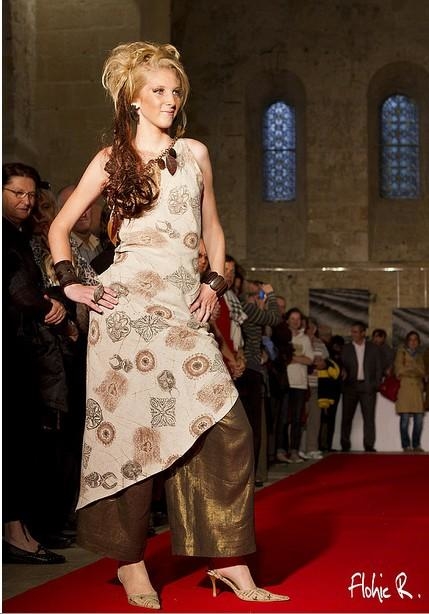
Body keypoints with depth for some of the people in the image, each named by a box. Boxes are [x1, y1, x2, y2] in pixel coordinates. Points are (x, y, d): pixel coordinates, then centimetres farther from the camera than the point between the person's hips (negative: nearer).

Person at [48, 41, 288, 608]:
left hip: (184, 308, 3)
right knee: (132, 426, -3)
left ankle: (229, 560, -3)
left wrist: (213, 283, 9)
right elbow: (60, 227, 13)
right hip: (129, 303, -3)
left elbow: (212, 229, 23)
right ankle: (129, 561, 9)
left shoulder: (195, 153, 16)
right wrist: (73, 285, 1)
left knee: (227, 427, -8)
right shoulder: (112, 159, 7)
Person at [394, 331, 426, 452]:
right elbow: (399, 370, -1)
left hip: (417, 389, 4)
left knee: (419, 419, -3)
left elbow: (422, 372, 13)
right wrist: (415, 371, -1)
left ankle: (416, 445, 3)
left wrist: (408, 371, -1)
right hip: (405, 387, -4)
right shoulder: (401, 352, 9)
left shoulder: (419, 355, 23)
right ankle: (406, 445, -6)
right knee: (405, 418, -9)